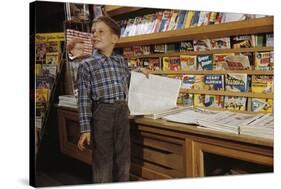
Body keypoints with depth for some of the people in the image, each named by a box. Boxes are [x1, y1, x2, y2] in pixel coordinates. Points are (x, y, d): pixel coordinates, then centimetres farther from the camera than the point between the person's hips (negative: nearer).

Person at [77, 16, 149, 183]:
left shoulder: (121, 60, 8)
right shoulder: (87, 65, -6)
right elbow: (84, 99, -7)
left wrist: (139, 73, 11)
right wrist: (85, 129, -10)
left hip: (122, 112, 4)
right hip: (101, 113, -4)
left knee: (124, 159, 13)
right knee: (103, 161, 4)